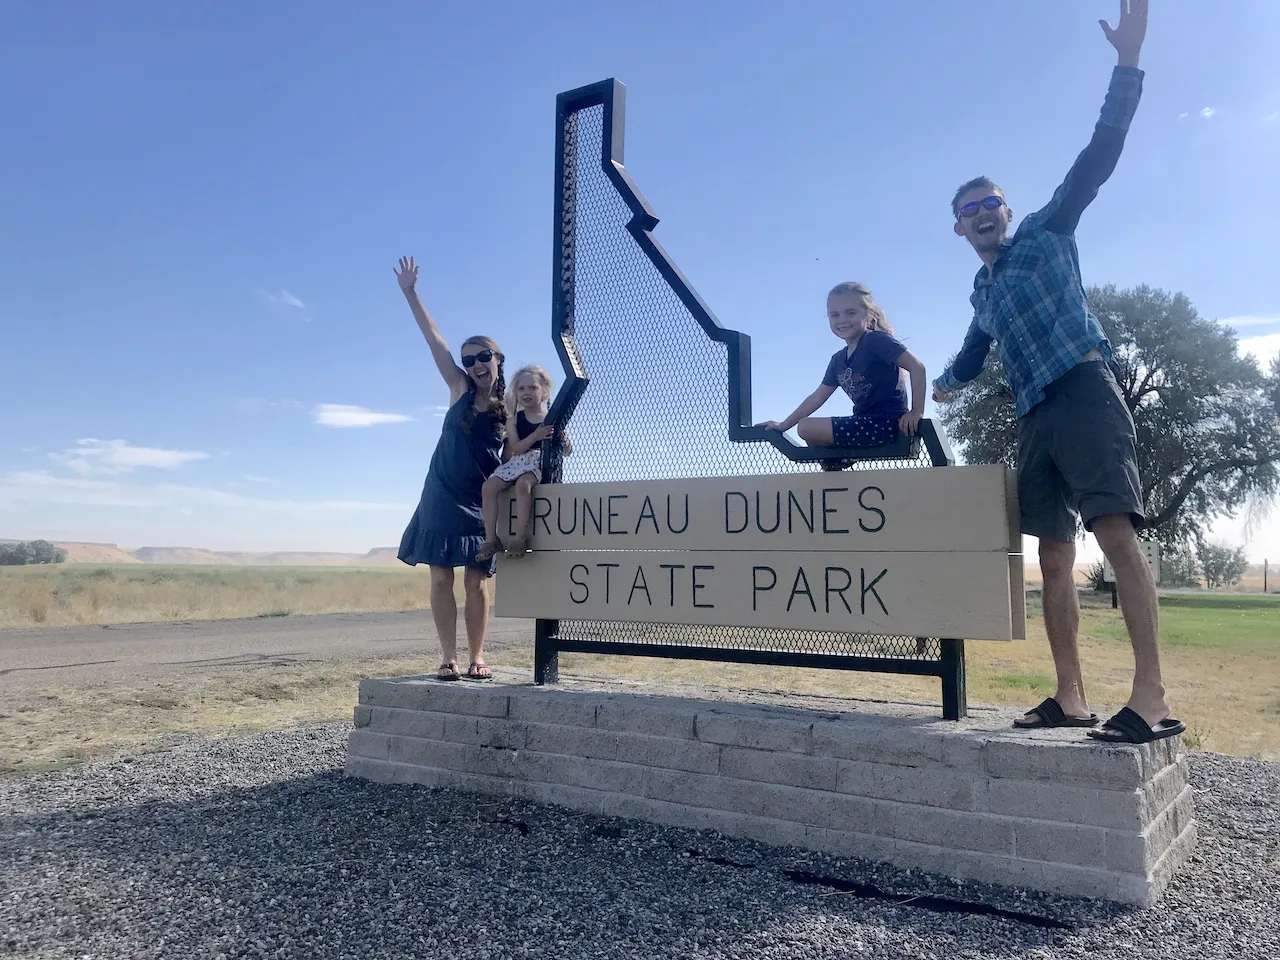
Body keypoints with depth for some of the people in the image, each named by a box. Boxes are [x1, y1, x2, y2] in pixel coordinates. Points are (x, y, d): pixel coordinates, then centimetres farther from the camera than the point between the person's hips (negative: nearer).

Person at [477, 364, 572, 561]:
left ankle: (521, 538, -25)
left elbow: (567, 451, 6)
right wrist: (535, 436, -20)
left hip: (541, 462, -4)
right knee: (489, 486, -18)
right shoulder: (516, 418, 8)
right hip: (518, 462, 4)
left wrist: (565, 444, -19)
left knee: (523, 483, -35)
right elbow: (515, 448, -5)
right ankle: (491, 539, -14)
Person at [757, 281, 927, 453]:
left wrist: (916, 412, -19)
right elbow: (818, 397, 18)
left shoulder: (876, 340, -9)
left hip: (886, 423, -9)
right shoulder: (839, 359, 14)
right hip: (867, 423, 9)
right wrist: (784, 425, 15)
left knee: (806, 428, -13)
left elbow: (917, 367, -13)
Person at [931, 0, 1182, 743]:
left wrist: (1129, 60, -7)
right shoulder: (982, 292, 26)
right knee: (1055, 553, 0)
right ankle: (1072, 699, 2)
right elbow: (974, 355, 42)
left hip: (1084, 392, -6)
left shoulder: (1048, 233, 11)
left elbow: (1100, 153, 0)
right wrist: (946, 382, 46)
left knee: (1116, 530, -19)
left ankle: (1153, 697, -20)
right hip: (1034, 418, 6)